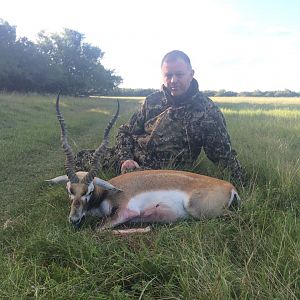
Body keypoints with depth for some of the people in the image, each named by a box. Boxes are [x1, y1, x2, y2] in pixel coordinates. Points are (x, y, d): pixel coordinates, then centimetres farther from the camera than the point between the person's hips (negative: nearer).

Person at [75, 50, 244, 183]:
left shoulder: (208, 111, -3)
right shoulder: (153, 101, 7)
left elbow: (224, 155, 0)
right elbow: (126, 132, 11)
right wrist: (125, 158, -7)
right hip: (133, 162, 4)